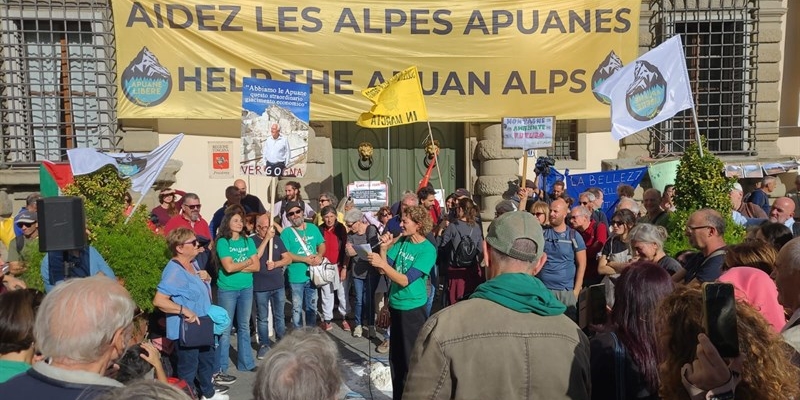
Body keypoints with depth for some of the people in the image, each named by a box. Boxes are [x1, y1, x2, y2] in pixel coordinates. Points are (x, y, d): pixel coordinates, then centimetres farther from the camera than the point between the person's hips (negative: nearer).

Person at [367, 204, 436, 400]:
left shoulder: (428, 250, -17)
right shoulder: (401, 241, 3)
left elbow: (405, 280, -21)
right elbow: (384, 271, 2)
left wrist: (382, 263, -27)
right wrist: (384, 248, -10)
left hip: (413, 310, -7)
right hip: (395, 306, 7)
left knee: (411, 359, 6)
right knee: (395, 357, 17)